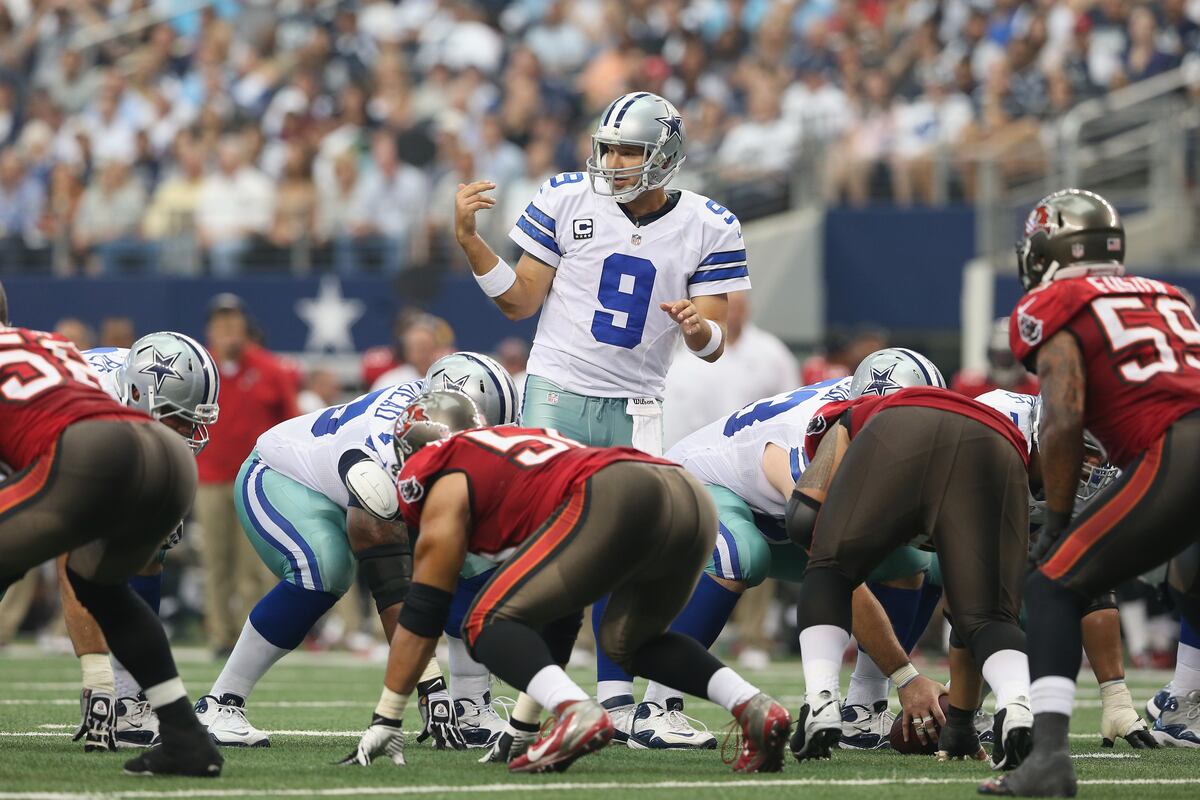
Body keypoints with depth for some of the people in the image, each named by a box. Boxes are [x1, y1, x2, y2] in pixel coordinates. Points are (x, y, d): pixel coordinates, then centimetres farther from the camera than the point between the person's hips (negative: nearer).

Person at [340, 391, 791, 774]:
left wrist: (385, 721, 23)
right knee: (630, 643, 30)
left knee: (490, 624, 3)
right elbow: (560, 616, 41)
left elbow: (421, 615, 17)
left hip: (615, 499, -8)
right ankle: (754, 708, 10)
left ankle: (578, 714, -22)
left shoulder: (447, 485, 18)